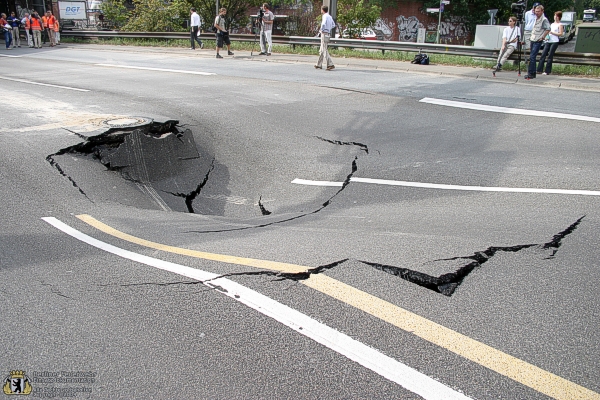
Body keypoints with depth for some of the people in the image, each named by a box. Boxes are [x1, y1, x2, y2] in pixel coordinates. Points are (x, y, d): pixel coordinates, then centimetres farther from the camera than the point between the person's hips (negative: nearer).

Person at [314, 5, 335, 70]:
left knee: (324, 50, -10)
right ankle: (319, 65, 20)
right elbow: (333, 25, 29)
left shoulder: (325, 16, -14)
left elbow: (323, 24, -32)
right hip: (328, 34, 9)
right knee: (321, 50, 15)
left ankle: (330, 64, -17)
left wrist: (321, 30, -16)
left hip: (324, 34, -9)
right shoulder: (330, 17, 14)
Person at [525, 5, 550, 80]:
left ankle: (530, 73, -12)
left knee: (532, 57, -14)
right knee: (532, 57, 10)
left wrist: (542, 37, -16)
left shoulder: (544, 20, -11)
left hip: (538, 41, -9)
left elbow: (548, 29, -18)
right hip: (533, 40, 9)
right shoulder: (536, 19, 14)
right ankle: (533, 73, 17)